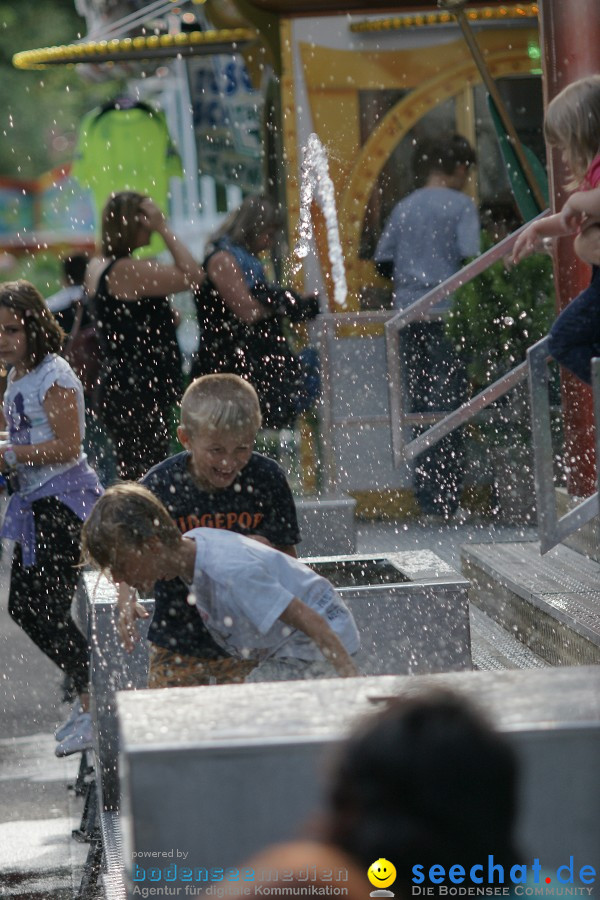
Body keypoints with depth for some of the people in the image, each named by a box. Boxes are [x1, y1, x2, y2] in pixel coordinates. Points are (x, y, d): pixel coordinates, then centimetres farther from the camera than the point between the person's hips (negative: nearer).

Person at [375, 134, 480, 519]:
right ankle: (445, 498, -6)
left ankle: (426, 495, 12)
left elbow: (382, 259, 11)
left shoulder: (404, 208, 11)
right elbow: (469, 257, -14)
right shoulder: (461, 205, -4)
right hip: (447, 314, -5)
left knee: (421, 406, 10)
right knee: (448, 407, -3)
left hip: (408, 315, 5)